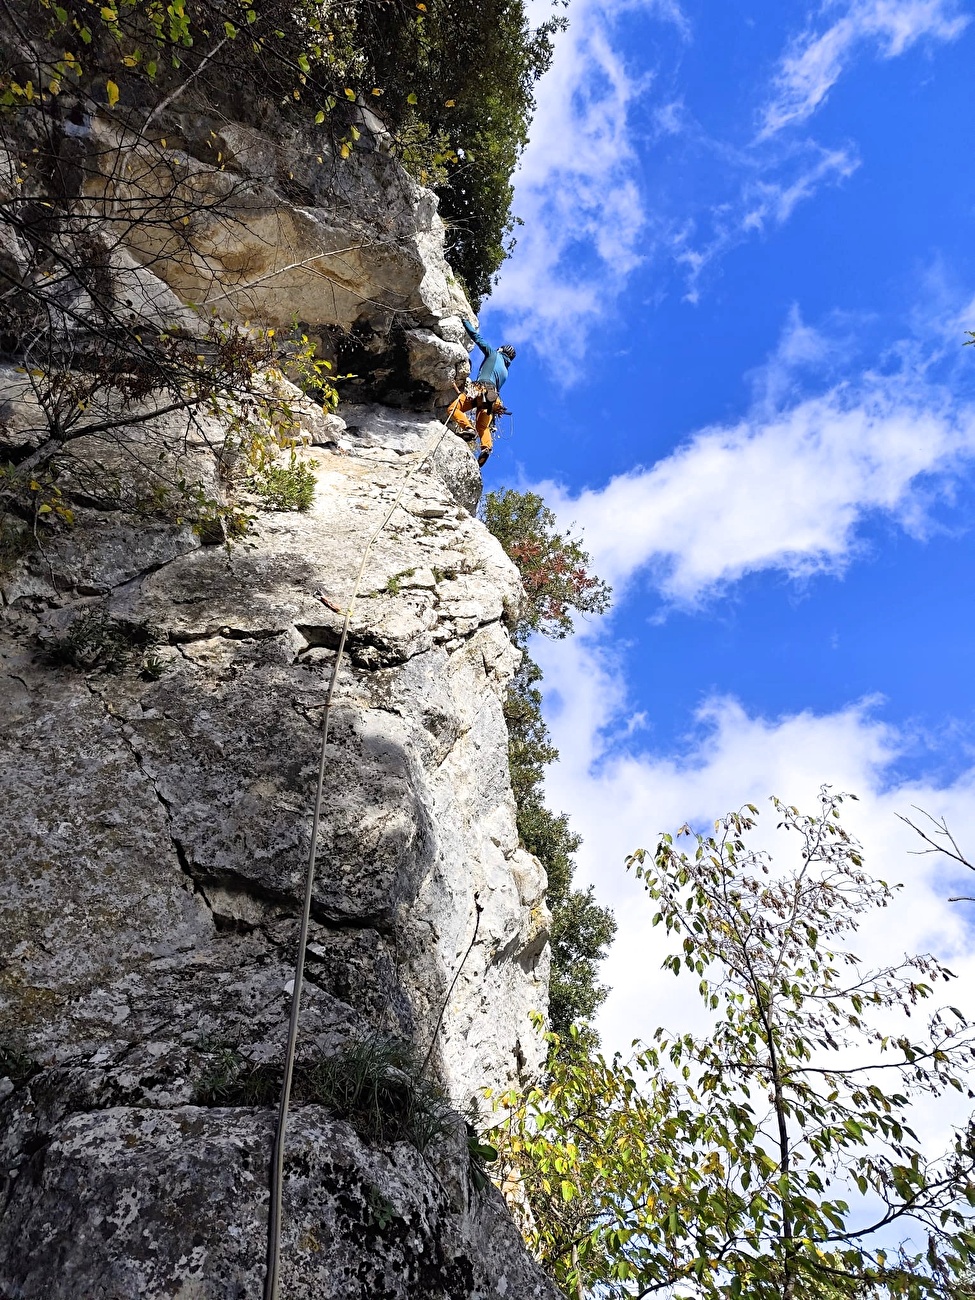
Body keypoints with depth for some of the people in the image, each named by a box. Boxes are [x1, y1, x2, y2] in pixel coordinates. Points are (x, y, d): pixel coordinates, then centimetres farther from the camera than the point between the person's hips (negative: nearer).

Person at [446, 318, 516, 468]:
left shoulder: (494, 354, 15)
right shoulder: (505, 371, 32)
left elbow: (477, 337, 14)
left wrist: (465, 322, 22)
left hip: (480, 389, -7)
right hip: (493, 397, 7)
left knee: (453, 409, -9)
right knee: (483, 426, 8)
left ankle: (468, 427, -29)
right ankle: (486, 447, -19)